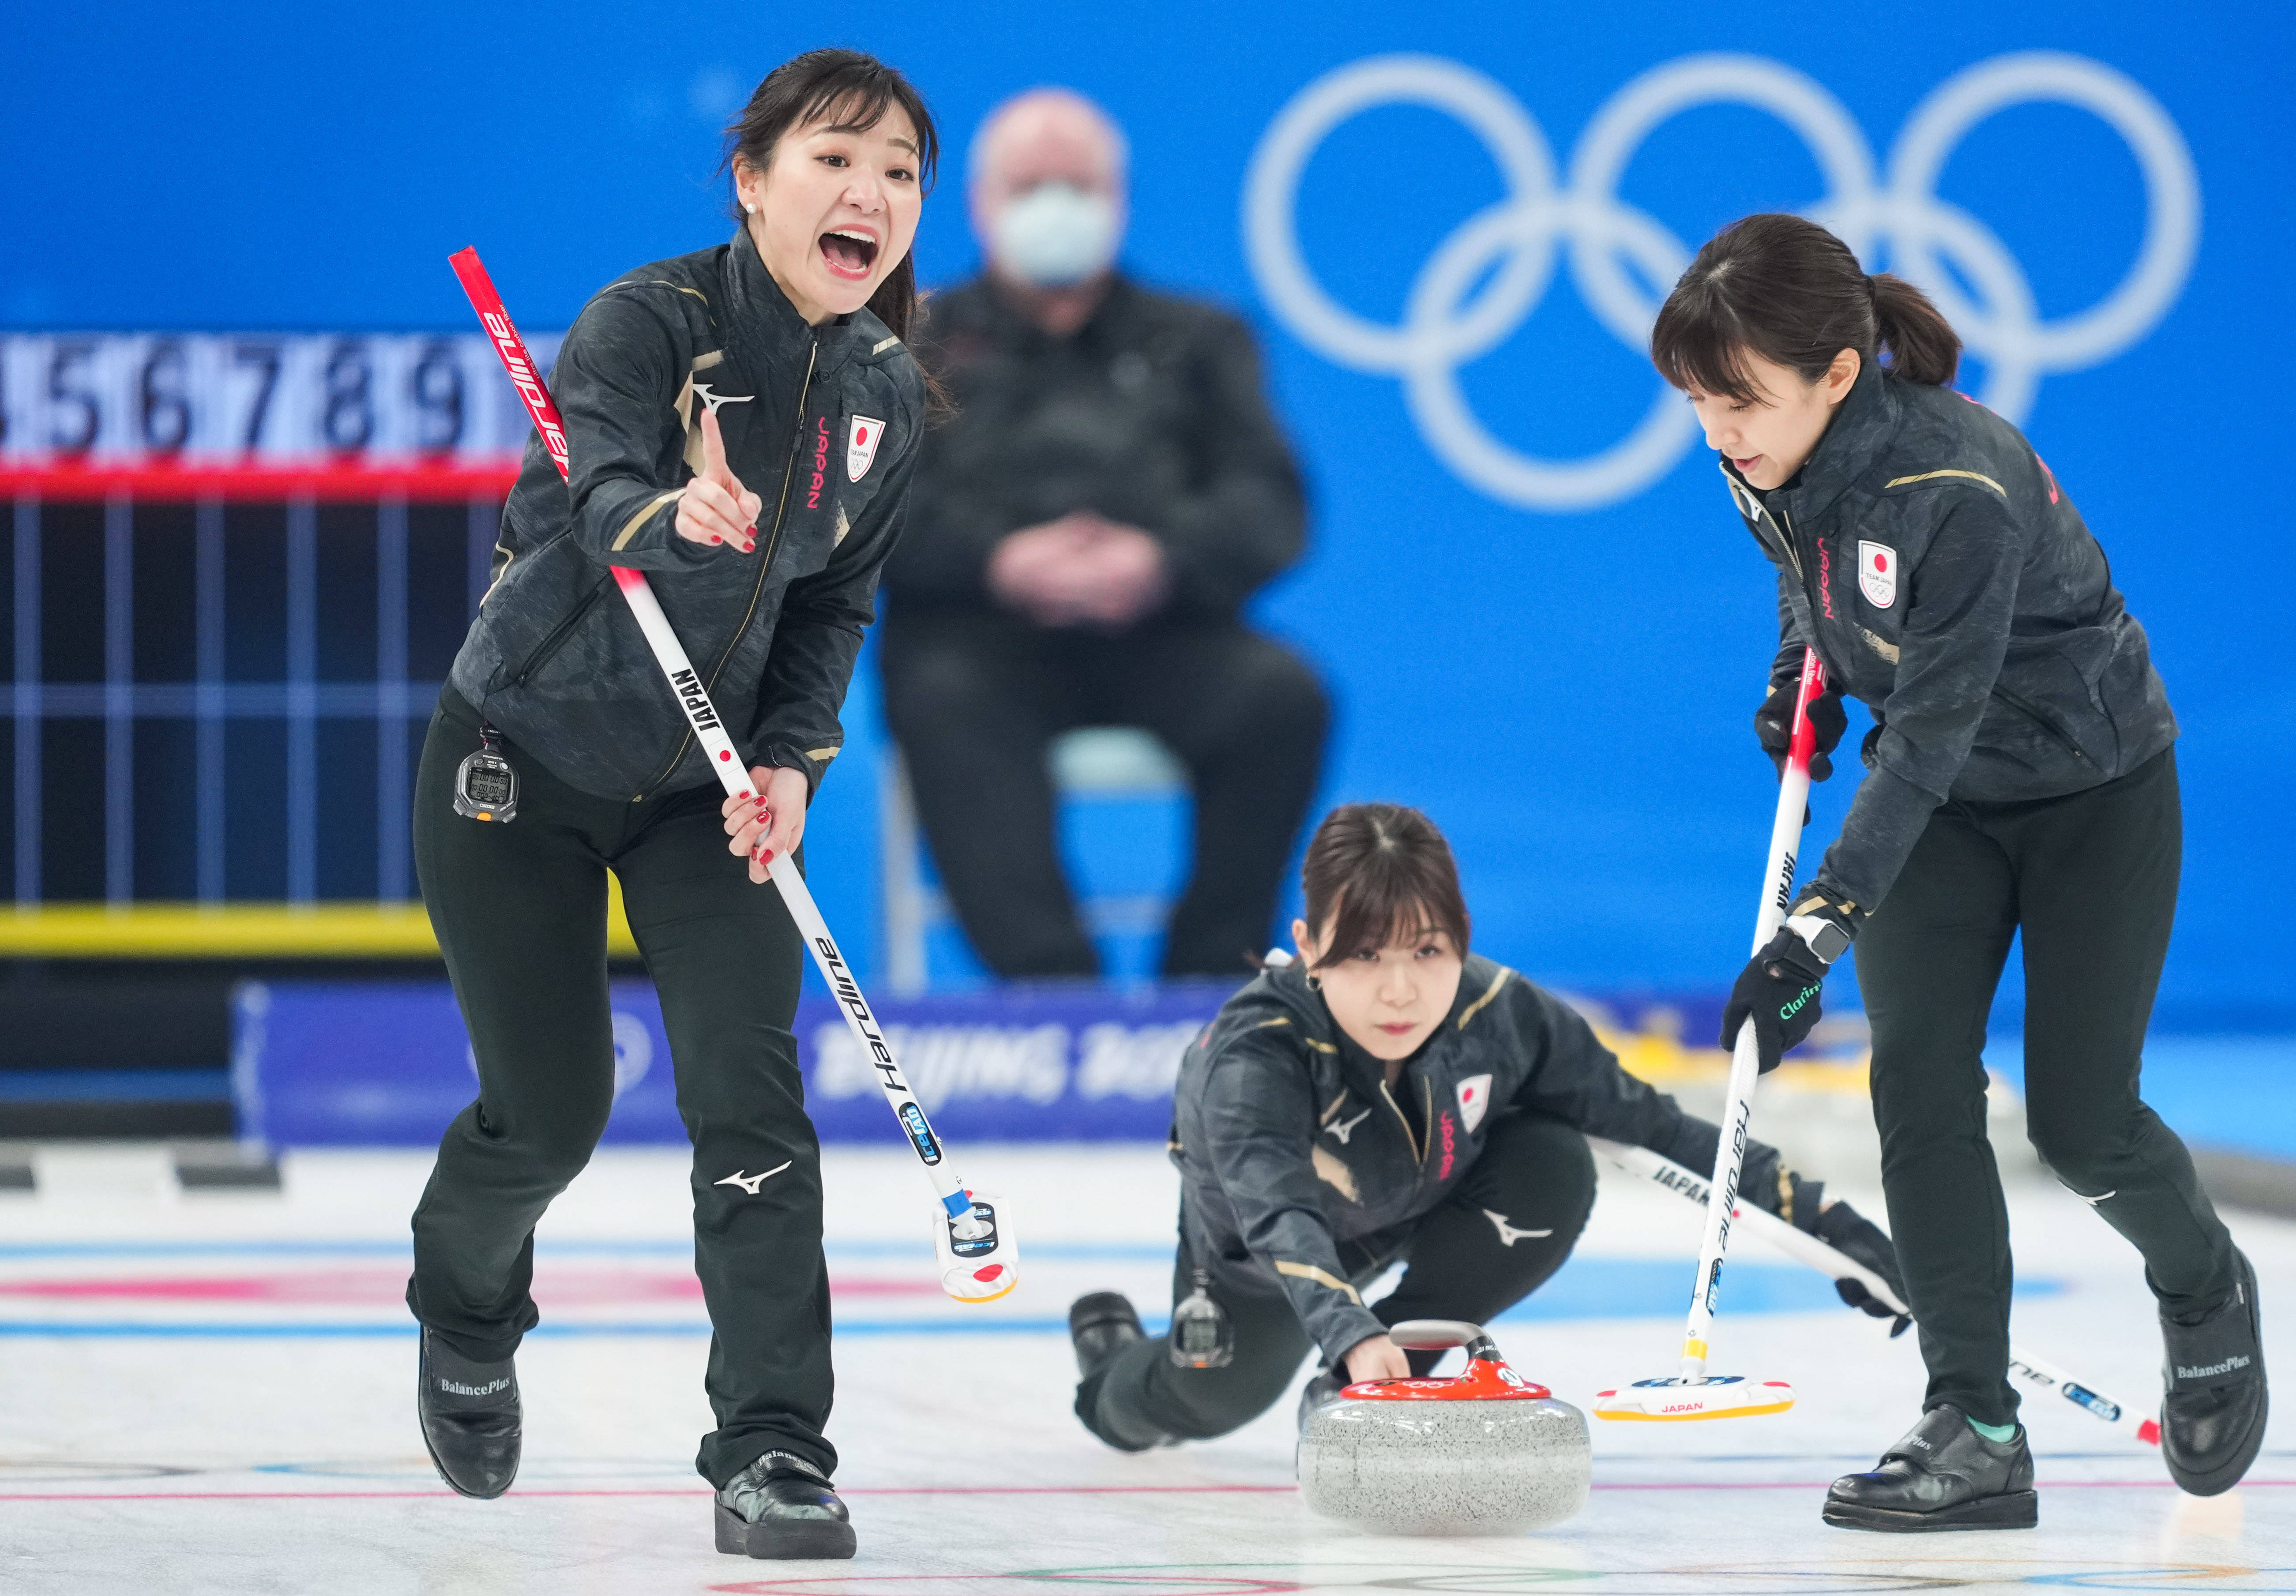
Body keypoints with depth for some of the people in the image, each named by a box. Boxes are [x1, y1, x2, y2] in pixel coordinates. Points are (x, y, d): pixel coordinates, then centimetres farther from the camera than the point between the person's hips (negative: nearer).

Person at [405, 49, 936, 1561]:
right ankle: (466, 1322, 39)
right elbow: (593, 489, -41)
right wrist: (668, 516, -64)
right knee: (550, 1107, 5)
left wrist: (792, 759, -11)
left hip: (706, 781, 4)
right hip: (522, 757, -4)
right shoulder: (648, 323, -23)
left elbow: (834, 602, 5)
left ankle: (775, 1451, -10)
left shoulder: (890, 396, -6)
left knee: (751, 1089, -12)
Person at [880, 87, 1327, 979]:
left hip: (1157, 630, 1)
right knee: (946, 704, -36)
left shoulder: (1193, 342, 24)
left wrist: (1163, 558, -14)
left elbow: (1267, 504, 9)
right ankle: (1050, 986, -44)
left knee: (1282, 694, -30)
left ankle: (1210, 981, -25)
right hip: (979, 632, -1)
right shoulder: (915, 345, 21)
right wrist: (998, 561, -15)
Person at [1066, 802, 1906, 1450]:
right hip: (1253, 1247, -2)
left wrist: (1816, 1215, -22)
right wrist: (1351, 1335, -78)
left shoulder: (1499, 1014, -33)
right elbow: (1278, 1215, -59)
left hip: (1423, 1202, 2)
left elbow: (1655, 1127, -21)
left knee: (1554, 1174, -25)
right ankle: (1113, 1362, 50)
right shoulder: (1250, 1057, -44)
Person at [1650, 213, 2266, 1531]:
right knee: (1919, 1084, -11)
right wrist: (1801, 670, 9)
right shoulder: (1773, 460, -13)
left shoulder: (1960, 490, -36)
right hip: (1941, 796, 6)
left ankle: (2208, 1292, 30)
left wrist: (1819, 929, -39)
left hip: (2093, 790, -6)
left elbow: (1932, 732, -35)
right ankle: (1977, 1433, -11)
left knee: (2079, 1122, -4)